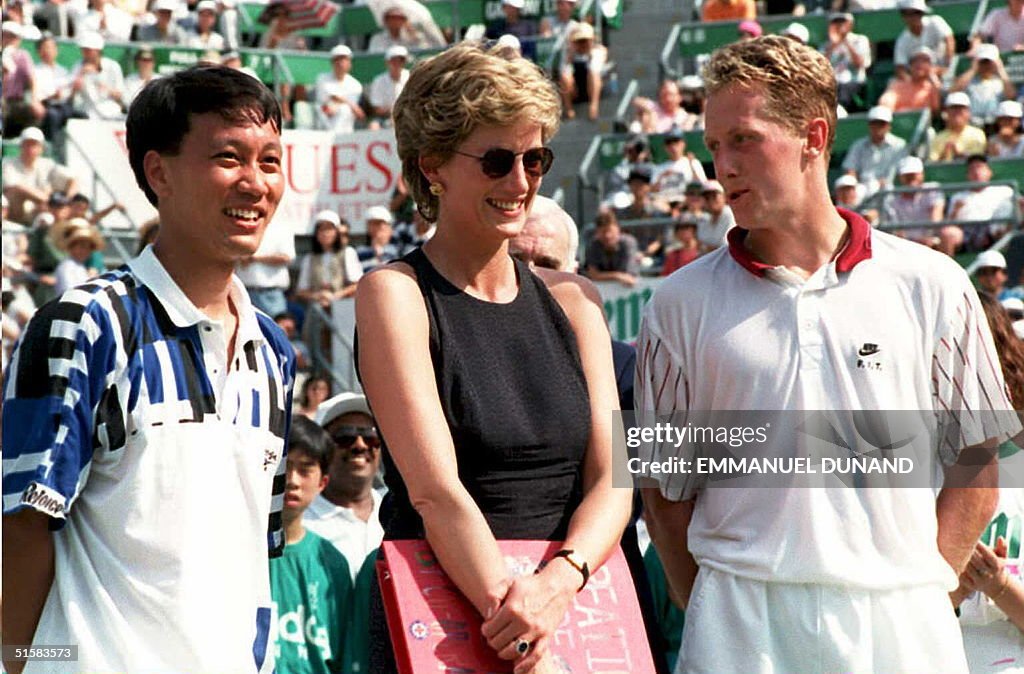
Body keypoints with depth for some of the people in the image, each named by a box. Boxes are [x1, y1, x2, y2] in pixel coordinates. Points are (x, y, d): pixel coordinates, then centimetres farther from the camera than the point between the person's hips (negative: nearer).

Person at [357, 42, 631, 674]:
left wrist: (562, 576, -18)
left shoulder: (572, 300, 9)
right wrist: (509, 609, -26)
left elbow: (610, 478, 0)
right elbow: (435, 488, -16)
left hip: (573, 610, 4)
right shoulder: (395, 293, -6)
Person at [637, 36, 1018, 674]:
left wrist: (919, 589, -1)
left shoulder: (931, 287, 4)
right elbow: (666, 490, 8)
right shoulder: (682, 303, 6)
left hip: (902, 622, 0)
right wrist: (713, 614, -1)